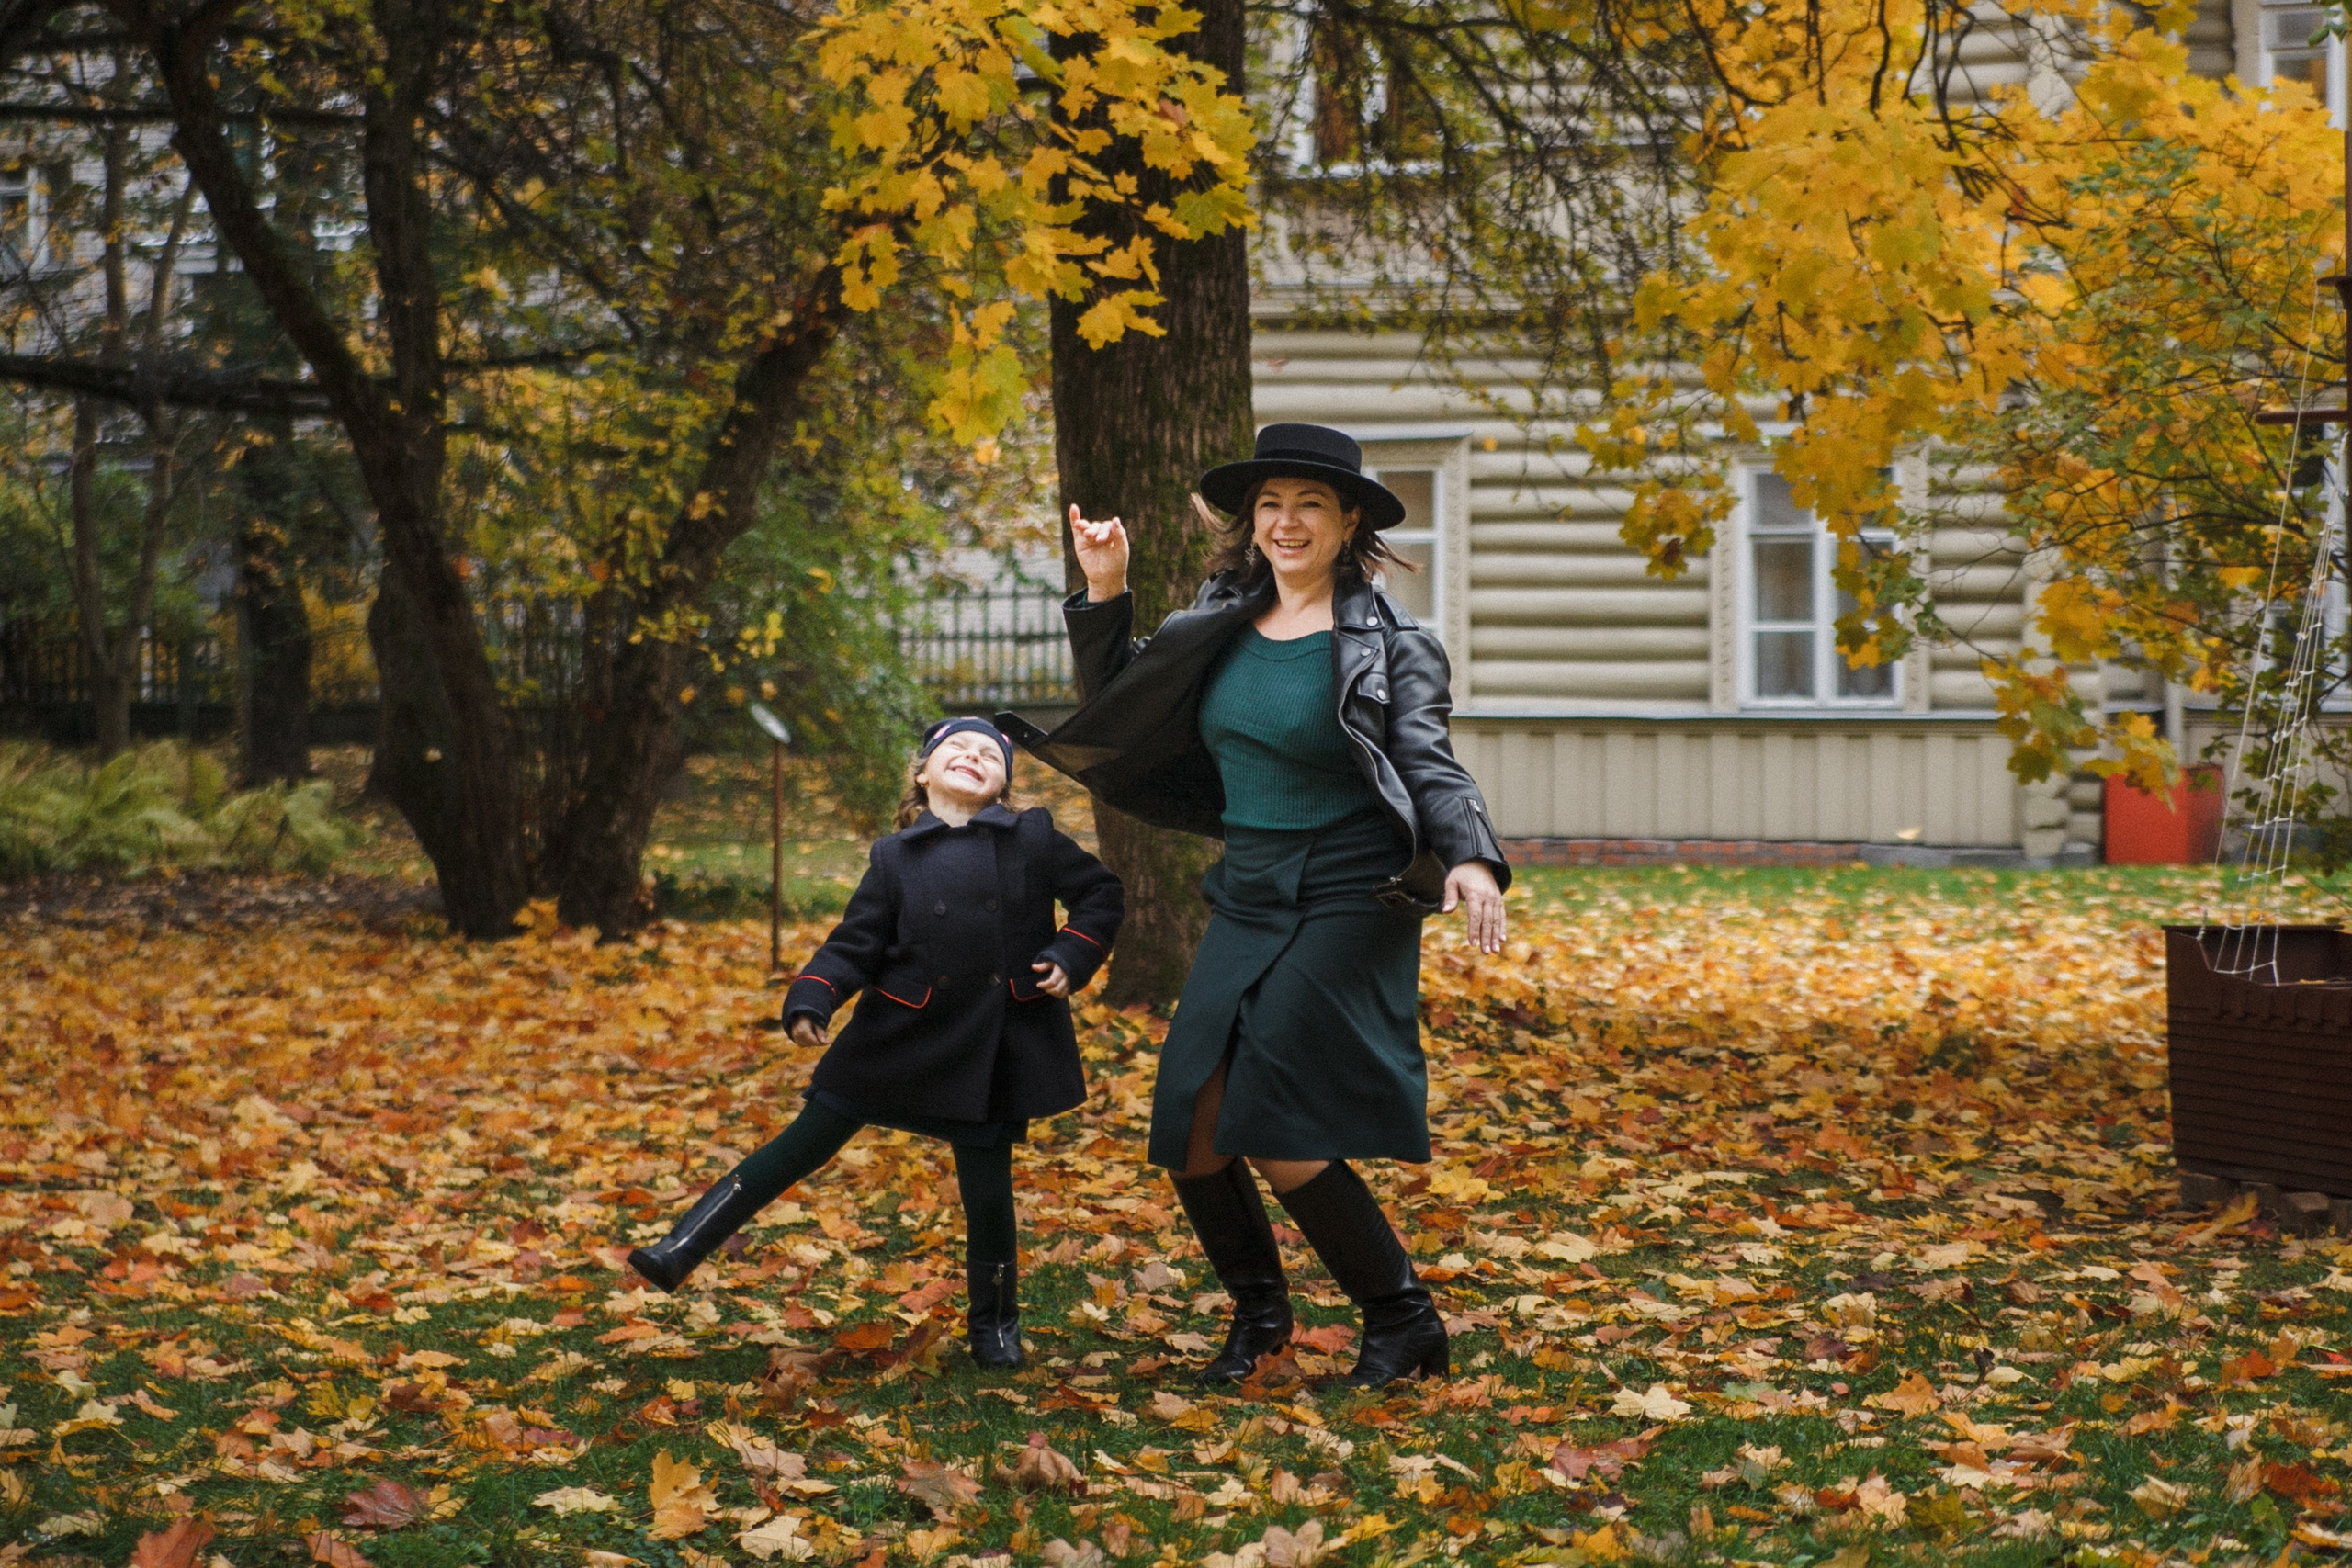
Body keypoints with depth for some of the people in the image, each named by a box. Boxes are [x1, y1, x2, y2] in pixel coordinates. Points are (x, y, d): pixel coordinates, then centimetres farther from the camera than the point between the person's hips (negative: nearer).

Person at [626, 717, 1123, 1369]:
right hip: (897, 1039, 1)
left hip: (991, 1048, -1)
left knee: (987, 1185, 3)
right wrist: (810, 1001, -14)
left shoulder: (1034, 839, 0)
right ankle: (682, 1249, 8)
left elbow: (1102, 893, 9)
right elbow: (854, 944, 1)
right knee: (806, 1144, 4)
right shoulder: (896, 858, 1)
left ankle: (994, 1322, 25)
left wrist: (1071, 958, -3)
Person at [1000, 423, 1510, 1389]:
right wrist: (1104, 596, 7)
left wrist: (1473, 860, -32)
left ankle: (1402, 1319, 1)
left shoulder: (1388, 644, -7)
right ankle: (1260, 1310, 25)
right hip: (1247, 900, 6)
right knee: (1191, 1135, 1)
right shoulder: (1221, 622, 8)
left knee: (1271, 1132, -16)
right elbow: (1121, 709, 18)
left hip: (1350, 903, -6)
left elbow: (1430, 766, -14)